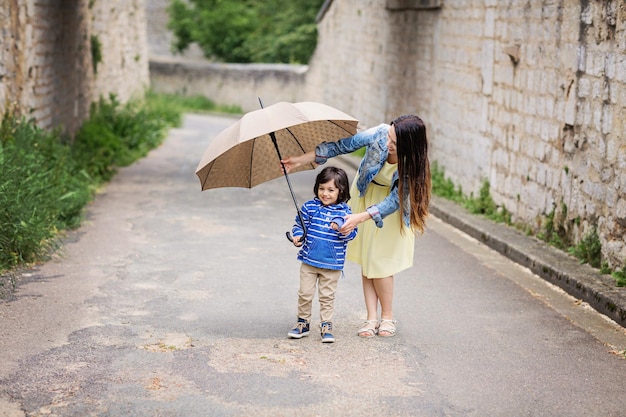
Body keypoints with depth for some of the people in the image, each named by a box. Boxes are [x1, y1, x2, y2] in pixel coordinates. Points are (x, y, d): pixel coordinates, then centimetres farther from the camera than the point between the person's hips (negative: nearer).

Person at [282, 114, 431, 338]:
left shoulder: (412, 167, -33)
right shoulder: (379, 134, -30)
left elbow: (394, 201, -30)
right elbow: (342, 146, -19)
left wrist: (360, 217, -40)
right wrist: (301, 159, -18)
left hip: (392, 201, -3)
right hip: (366, 192, 3)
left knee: (380, 259, -7)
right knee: (366, 258, 0)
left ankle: (387, 316, 12)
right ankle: (372, 318, 6)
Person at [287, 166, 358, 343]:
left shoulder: (344, 211, -4)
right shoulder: (309, 207, -2)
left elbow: (352, 233, -7)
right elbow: (299, 224, 7)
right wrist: (297, 235, -13)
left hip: (332, 264, -1)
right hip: (309, 261, 1)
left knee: (327, 296, 9)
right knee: (305, 294, 8)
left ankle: (326, 325, 19)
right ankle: (303, 323, 23)